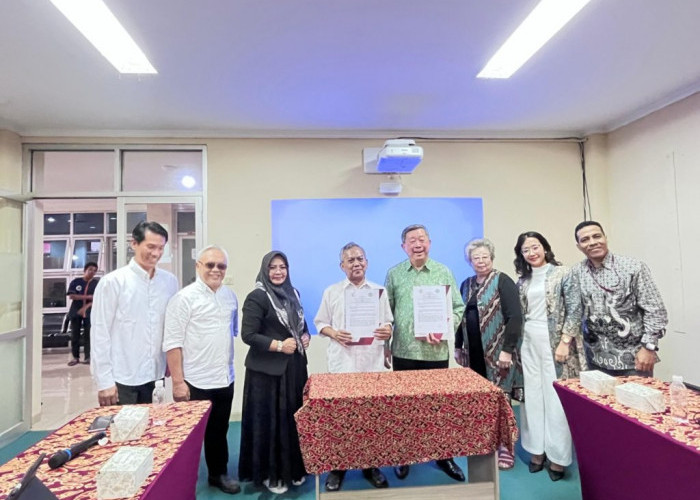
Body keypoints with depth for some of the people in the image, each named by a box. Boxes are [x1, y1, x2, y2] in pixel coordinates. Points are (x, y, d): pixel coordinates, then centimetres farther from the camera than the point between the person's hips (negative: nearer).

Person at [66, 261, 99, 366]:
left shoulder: (96, 283, 0)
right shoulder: (76, 282, 2)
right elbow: (71, 296, -8)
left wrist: (85, 307, -17)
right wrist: (88, 296, -15)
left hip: (89, 312, -1)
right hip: (75, 312, 1)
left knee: (88, 335, 1)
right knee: (74, 335, 6)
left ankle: (87, 357, 9)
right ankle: (75, 357, 16)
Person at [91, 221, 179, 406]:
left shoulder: (170, 281, 2)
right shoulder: (113, 282, -8)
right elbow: (100, 333, -7)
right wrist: (104, 381, -8)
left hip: (155, 377, 4)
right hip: (121, 380, -3)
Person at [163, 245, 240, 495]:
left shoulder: (230, 296, 5)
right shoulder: (184, 297, -12)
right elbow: (172, 343, -14)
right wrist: (178, 381, -15)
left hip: (225, 379, 5)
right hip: (195, 382, -5)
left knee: (219, 430, 21)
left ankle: (219, 473, 40)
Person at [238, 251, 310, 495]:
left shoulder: (292, 293, 10)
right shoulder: (257, 297, -10)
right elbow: (248, 335, -15)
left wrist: (305, 337, 0)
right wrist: (279, 345, -20)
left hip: (294, 366, 6)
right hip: (268, 370, -6)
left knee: (293, 418, 12)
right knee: (270, 421, 4)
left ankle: (293, 468, 31)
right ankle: (269, 474, 23)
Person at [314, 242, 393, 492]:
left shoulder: (380, 291, 7)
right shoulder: (331, 292, 4)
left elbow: (388, 324, 9)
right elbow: (320, 323, 6)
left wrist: (386, 331, -12)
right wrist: (334, 334, -12)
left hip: (373, 364, 1)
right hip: (341, 365, -1)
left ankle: (371, 465, 25)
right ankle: (337, 467, 21)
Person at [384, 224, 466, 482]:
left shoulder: (444, 272, 3)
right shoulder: (394, 274, 4)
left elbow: (458, 308, 4)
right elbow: (386, 311, 6)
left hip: (436, 352, 0)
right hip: (403, 351, 0)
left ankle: (443, 455, 28)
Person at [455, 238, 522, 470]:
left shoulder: (503, 281, -7)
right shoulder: (467, 285, 12)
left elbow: (515, 317, -13)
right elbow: (462, 317, 16)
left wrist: (507, 349, -18)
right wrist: (458, 347, 15)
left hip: (498, 352, -5)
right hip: (474, 353, 5)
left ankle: (505, 447, 18)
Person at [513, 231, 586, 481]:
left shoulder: (562, 274, -4)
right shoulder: (523, 281, 10)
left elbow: (573, 311, -9)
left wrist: (565, 342, -15)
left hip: (554, 342, -5)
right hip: (529, 343, 5)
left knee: (555, 397, 1)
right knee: (533, 396, 9)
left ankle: (557, 456, 15)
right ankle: (537, 450, 21)